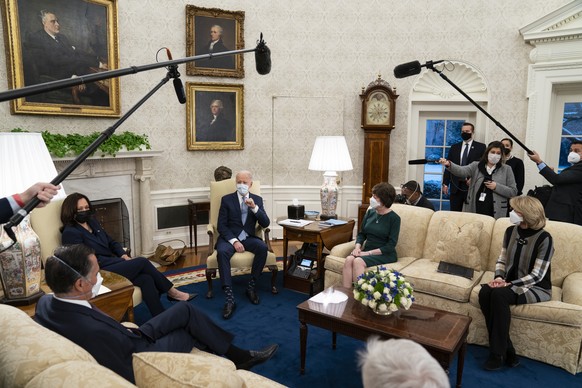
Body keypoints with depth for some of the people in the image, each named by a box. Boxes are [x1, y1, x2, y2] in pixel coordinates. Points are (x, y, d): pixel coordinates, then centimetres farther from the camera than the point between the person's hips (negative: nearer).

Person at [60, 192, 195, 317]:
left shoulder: (92, 222, 15)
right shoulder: (70, 233, -10)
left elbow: (111, 242, 20)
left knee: (146, 279, -18)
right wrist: (120, 260, -16)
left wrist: (124, 256, 1)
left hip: (112, 264, 8)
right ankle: (172, 292, -4)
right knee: (142, 262, -18)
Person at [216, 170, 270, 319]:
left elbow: (265, 223, -1)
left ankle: (252, 286, -14)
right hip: (229, 237, -1)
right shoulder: (227, 199, 3)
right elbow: (221, 226, -3)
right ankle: (229, 298, -35)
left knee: (263, 247, -30)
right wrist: (234, 241, -19)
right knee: (222, 251, -34)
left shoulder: (257, 199, 9)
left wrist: (254, 207, -18)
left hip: (248, 238, 2)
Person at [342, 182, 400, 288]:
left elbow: (391, 246, -11)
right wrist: (357, 247, -6)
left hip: (385, 254, -5)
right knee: (349, 259, -27)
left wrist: (369, 253, -17)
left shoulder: (394, 218, -7)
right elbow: (361, 234, 15)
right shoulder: (370, 212, 9)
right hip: (367, 250, 5)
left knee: (358, 261, -32)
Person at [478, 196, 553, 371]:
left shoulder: (544, 239, -16)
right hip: (510, 283, 6)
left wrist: (508, 284, -25)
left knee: (499, 295, -33)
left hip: (537, 288, -6)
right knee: (484, 292, -26)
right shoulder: (511, 231, 2)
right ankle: (507, 350, -16)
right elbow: (502, 260, 9)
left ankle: (498, 353, -19)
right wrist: (499, 277, -11)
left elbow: (537, 275, -18)